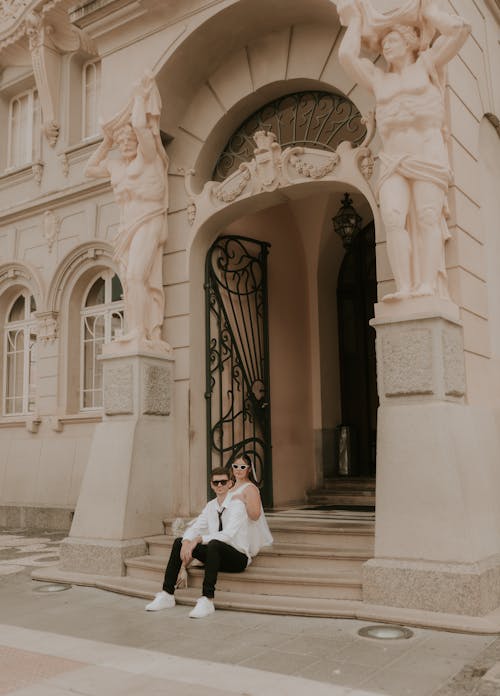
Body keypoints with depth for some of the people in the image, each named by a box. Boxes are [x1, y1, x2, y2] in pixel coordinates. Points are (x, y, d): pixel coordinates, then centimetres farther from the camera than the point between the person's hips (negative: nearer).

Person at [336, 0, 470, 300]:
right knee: (394, 218, -19)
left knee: (427, 217, -17)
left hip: (426, 154, -3)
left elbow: (460, 29, 6)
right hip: (393, 160, 3)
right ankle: (404, 287, -27)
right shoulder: (378, 78, 26)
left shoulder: (427, 65, 17)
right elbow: (346, 55, 17)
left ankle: (428, 286, -26)